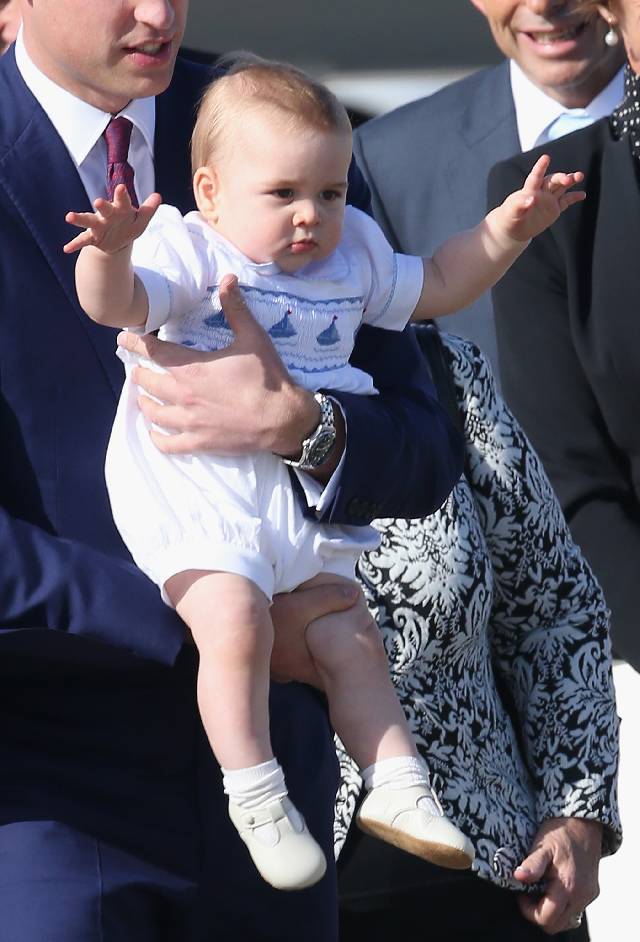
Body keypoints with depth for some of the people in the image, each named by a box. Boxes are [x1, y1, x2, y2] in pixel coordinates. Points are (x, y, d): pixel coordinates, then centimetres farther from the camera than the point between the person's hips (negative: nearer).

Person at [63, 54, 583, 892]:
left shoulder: (352, 260, 13)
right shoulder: (191, 255, -7)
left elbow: (436, 284, 26)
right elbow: (113, 303, -23)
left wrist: (508, 230, 15)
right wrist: (111, 249, -45)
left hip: (308, 500, 7)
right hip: (198, 497, -7)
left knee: (350, 639, 8)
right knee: (235, 620, -25)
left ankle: (396, 786, 19)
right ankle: (255, 796, -16)